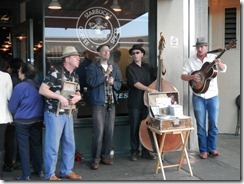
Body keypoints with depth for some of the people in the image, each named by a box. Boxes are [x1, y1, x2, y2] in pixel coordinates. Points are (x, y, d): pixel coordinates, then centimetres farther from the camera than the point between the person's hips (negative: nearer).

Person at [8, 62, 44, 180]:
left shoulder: (19, 87, -16)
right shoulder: (38, 86, 1)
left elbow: (12, 107, -6)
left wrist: (17, 114, 14)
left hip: (23, 121, -5)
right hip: (38, 119, 5)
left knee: (24, 147, 3)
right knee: (36, 144, 15)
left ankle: (26, 175, 7)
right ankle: (39, 170, 25)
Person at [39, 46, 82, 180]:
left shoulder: (75, 76, 10)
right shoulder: (55, 72, -13)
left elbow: (77, 93, 19)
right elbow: (42, 90, -16)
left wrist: (77, 97, -4)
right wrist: (60, 97, -21)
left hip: (68, 114, 8)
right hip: (54, 113, -8)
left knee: (69, 144, 12)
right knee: (53, 144, -1)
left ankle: (66, 171, 27)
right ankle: (50, 174, 13)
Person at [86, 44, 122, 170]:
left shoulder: (114, 67, 16)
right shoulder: (92, 67, -1)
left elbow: (119, 84, 14)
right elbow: (92, 82, -15)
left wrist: (113, 82, -7)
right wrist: (105, 74, -15)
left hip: (111, 103, 5)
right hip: (99, 103, -5)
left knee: (109, 131, 8)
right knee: (98, 132, -8)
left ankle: (105, 156, 19)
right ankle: (95, 159, 1)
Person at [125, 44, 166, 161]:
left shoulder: (147, 67, 12)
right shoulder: (130, 68, -3)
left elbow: (162, 72, 12)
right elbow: (135, 83, -17)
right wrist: (148, 89, -28)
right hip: (135, 103, -4)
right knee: (135, 128, 3)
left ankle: (146, 151, 18)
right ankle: (135, 152, 14)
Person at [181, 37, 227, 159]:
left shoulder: (213, 58, 1)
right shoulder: (190, 61, 2)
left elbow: (223, 70, -8)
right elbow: (183, 76, -1)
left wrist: (219, 64, -30)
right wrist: (192, 77, -21)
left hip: (213, 96, 0)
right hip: (198, 97, 0)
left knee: (214, 124, 6)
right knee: (201, 125, 4)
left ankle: (212, 148, 21)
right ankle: (203, 150, 15)